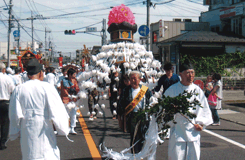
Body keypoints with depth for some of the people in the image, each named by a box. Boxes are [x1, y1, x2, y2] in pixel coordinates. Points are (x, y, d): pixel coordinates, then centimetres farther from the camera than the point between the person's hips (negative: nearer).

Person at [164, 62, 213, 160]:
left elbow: (205, 110, 12)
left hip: (193, 132, 2)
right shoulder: (172, 90, 0)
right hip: (177, 132, -2)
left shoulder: (197, 90, 7)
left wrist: (201, 123, 0)